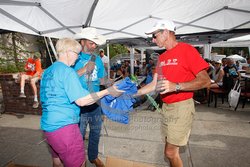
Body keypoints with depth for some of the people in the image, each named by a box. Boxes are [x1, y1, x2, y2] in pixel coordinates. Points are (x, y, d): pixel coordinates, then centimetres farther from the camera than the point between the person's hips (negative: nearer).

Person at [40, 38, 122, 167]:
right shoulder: (67, 71, -16)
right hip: (64, 126, -10)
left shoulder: (47, 71, 12)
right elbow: (81, 100, -22)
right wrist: (107, 91, -16)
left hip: (48, 126, 10)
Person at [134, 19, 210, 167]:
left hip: (181, 106, -7)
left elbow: (205, 81, -15)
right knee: (172, 150, 17)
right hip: (166, 106, 7)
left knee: (170, 152, -1)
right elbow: (154, 84, 13)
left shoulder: (186, 50, -11)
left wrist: (176, 86, -28)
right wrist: (133, 94, 10)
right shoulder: (162, 57, 11)